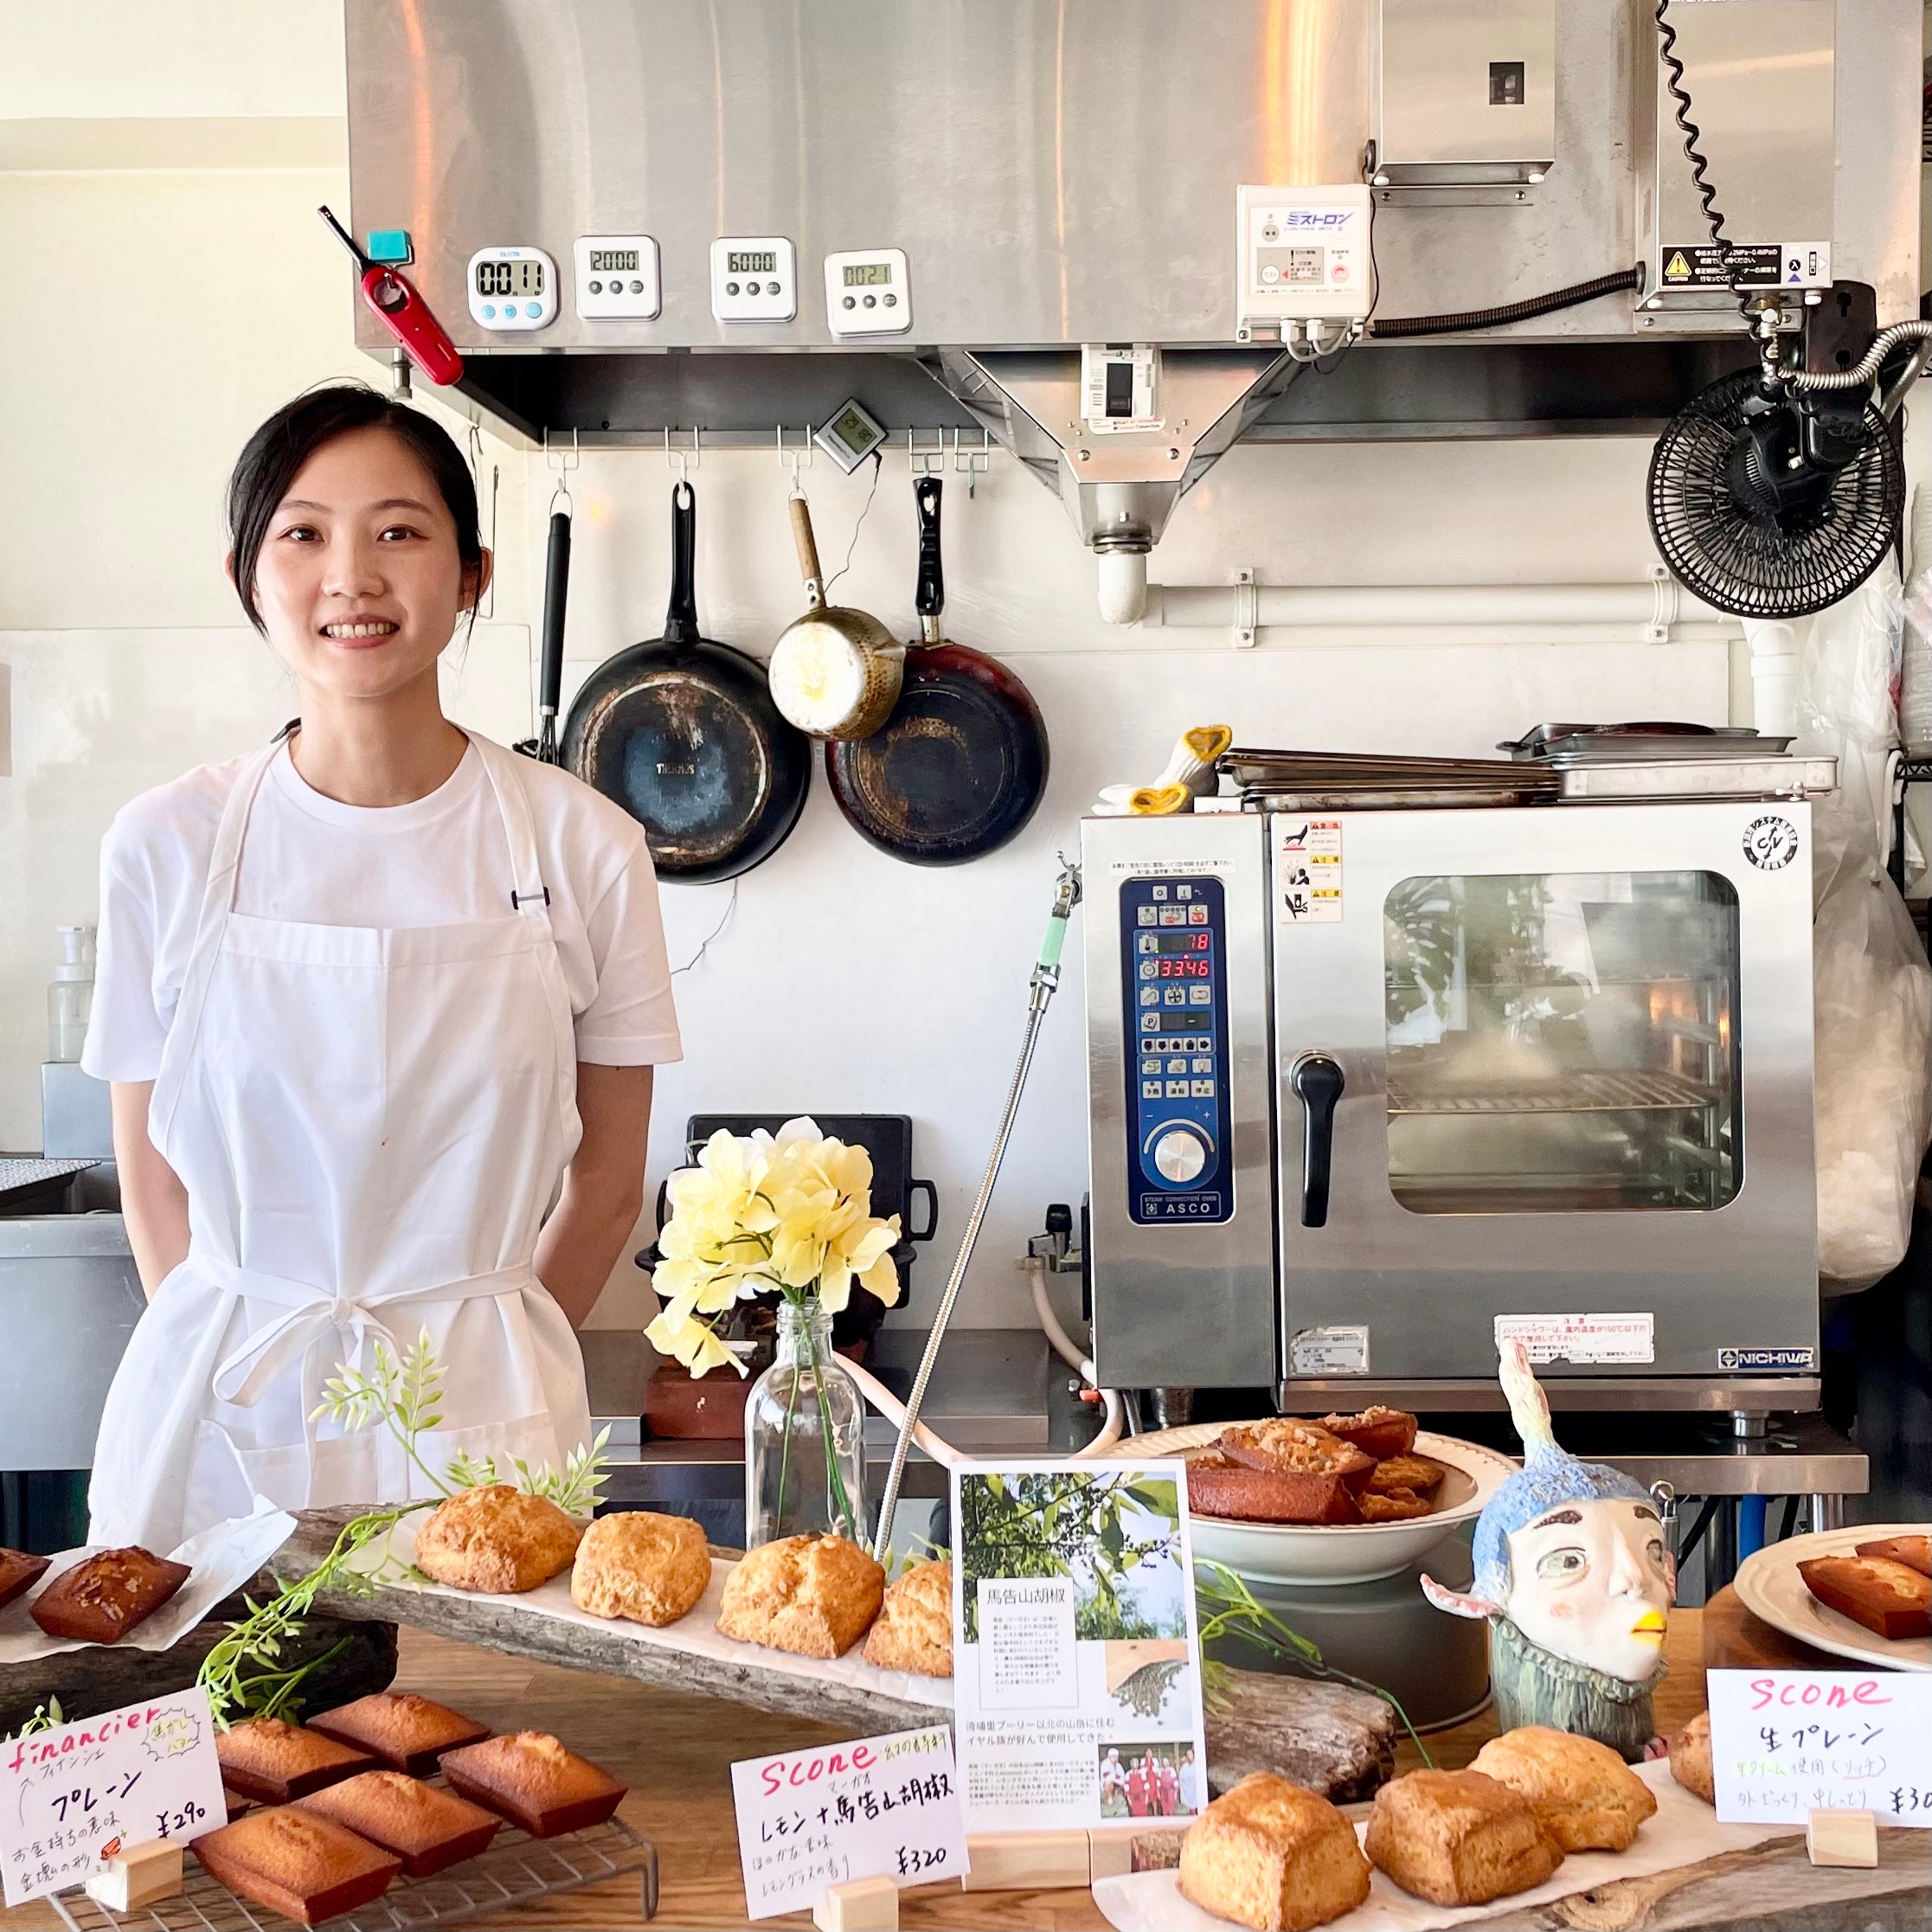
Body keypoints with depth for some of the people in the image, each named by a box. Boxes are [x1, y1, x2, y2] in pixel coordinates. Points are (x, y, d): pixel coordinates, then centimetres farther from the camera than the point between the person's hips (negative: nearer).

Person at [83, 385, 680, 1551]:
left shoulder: (584, 846, -6)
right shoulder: (165, 846, -3)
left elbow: (606, 1188, 2)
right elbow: (153, 1173, 5)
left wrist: (473, 1371, 4)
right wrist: (246, 1369, 1)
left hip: (478, 1418, -1)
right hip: (215, 1422, 1)